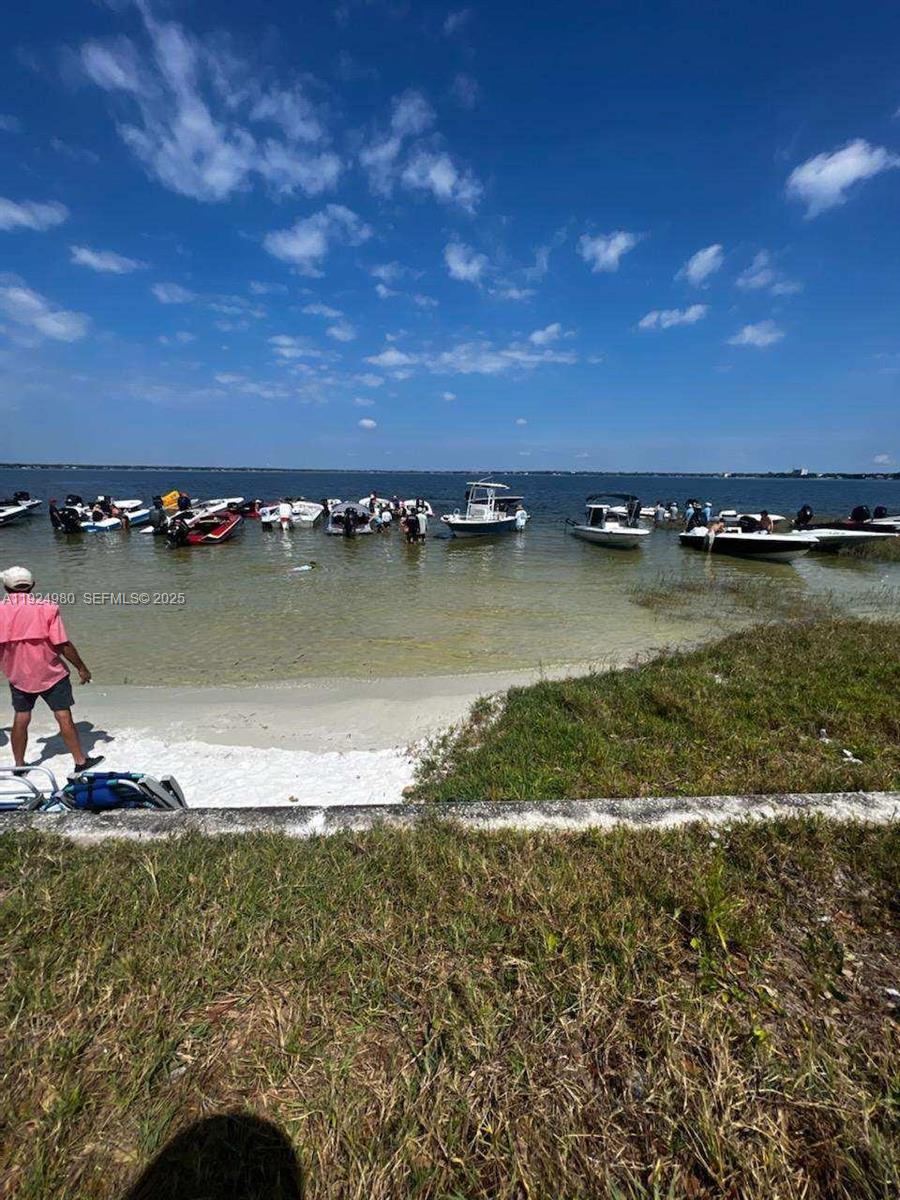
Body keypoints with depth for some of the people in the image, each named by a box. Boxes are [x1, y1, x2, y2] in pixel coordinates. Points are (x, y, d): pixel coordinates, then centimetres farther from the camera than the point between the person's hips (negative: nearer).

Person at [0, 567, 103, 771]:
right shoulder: (46, 608, -13)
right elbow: (63, 645, -15)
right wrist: (81, 668, -5)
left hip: (18, 676, 4)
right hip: (51, 674, -3)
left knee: (21, 719, 16)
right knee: (64, 717, 2)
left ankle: (19, 765, 27)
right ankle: (81, 761, 9)